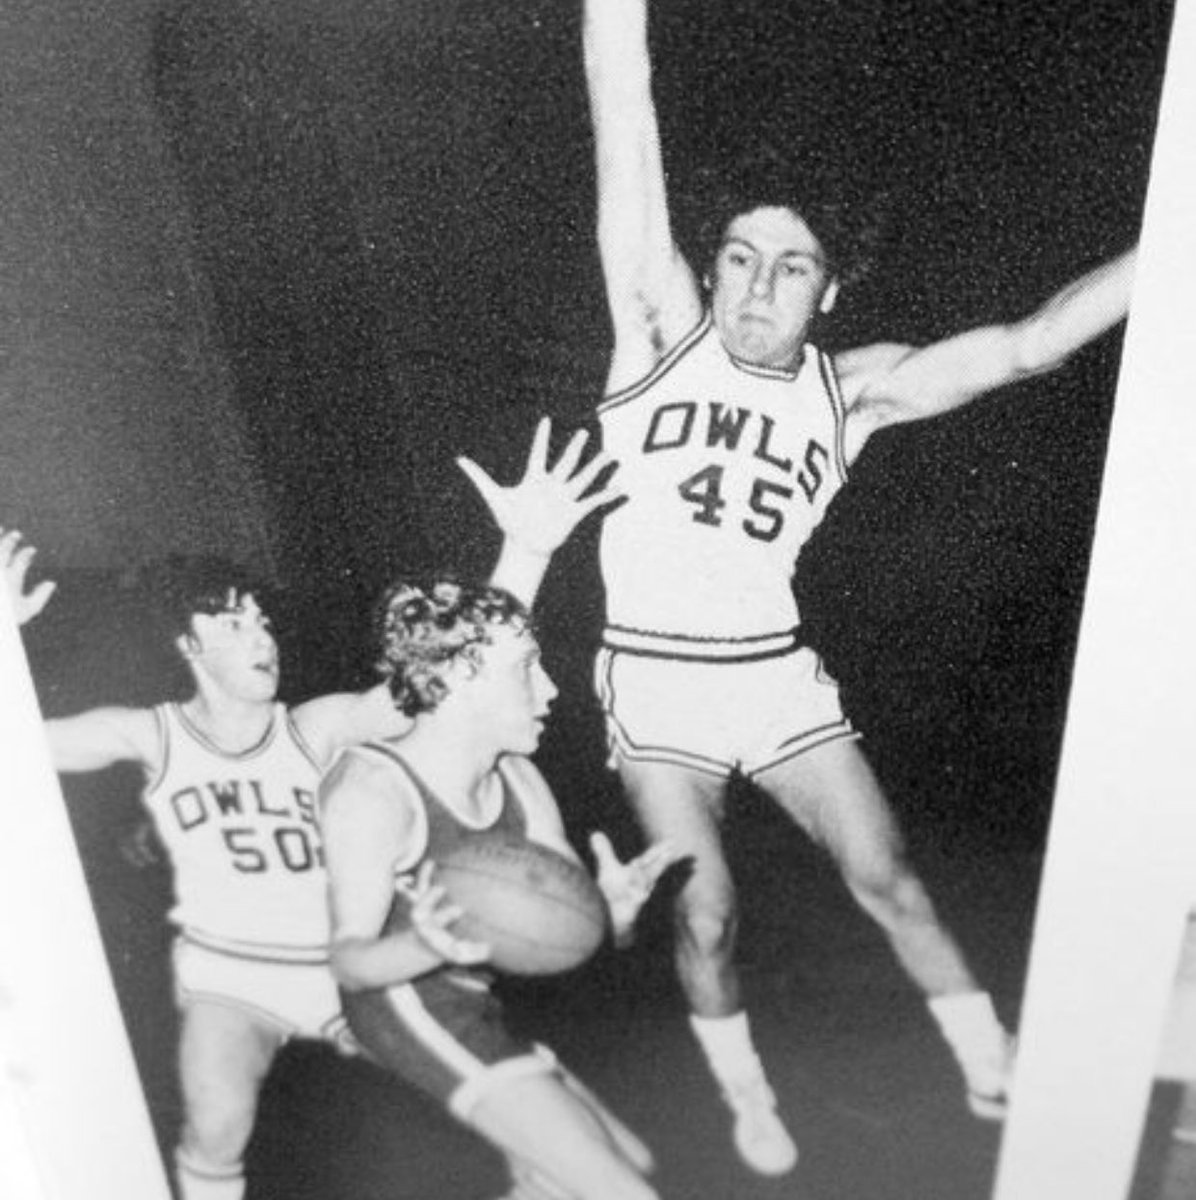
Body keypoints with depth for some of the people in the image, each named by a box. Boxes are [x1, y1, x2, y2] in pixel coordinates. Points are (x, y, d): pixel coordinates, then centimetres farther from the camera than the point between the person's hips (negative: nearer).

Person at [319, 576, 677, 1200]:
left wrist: (613, 910, -27)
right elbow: (349, 961, -22)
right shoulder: (373, 788, -23)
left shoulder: (518, 780, -2)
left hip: (473, 1008, 9)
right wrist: (424, 947, -44)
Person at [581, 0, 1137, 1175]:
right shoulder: (664, 332, -8)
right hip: (654, 680, -1)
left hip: (779, 672, 2)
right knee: (706, 916, 3)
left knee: (886, 877, 5)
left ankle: (998, 1076, 27)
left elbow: (1025, 345, -9)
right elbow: (627, 145, -18)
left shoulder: (848, 388, -3)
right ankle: (747, 1098, 31)